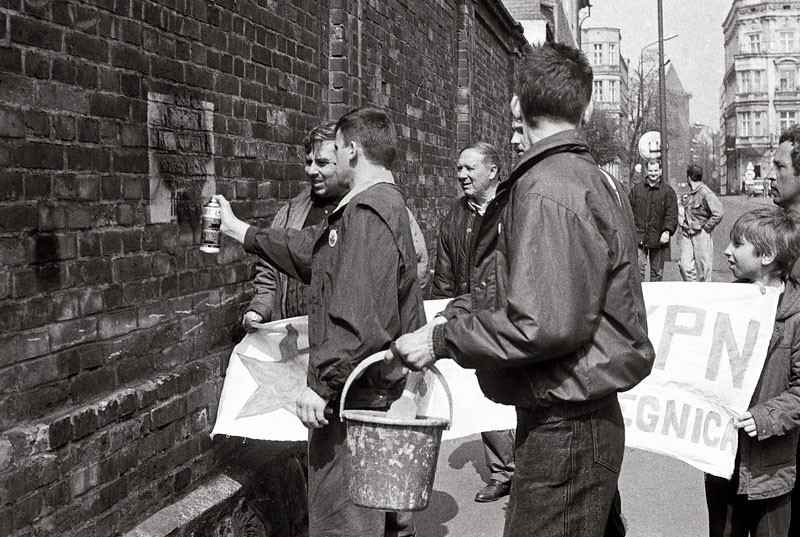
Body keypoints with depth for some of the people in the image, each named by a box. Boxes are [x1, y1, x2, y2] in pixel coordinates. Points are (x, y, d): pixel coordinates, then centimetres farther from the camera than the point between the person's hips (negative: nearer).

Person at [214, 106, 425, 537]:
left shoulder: (368, 213, -19)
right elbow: (308, 249, 25)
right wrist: (238, 230, 30)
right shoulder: (385, 204, 16)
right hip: (376, 388, 11)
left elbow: (360, 318, -27)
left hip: (351, 390, -11)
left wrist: (323, 385, -24)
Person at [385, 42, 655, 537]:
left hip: (564, 427, -10)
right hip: (579, 415, 10)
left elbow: (547, 324, -27)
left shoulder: (547, 189, -19)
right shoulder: (586, 176, 14)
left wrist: (443, 339, -17)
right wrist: (460, 312, 6)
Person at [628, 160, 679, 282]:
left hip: (658, 239, 0)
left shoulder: (668, 191, 4)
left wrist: (667, 231, -15)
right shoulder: (636, 189, 8)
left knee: (657, 271, 9)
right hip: (639, 237, 0)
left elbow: (672, 214, -2)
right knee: (638, 268, -8)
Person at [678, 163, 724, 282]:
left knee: (703, 266, 3)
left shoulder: (706, 193, -13)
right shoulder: (689, 193, 11)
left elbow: (719, 213, -18)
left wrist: (706, 227, -13)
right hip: (687, 233, 7)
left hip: (701, 234, -7)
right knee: (685, 266, 0)